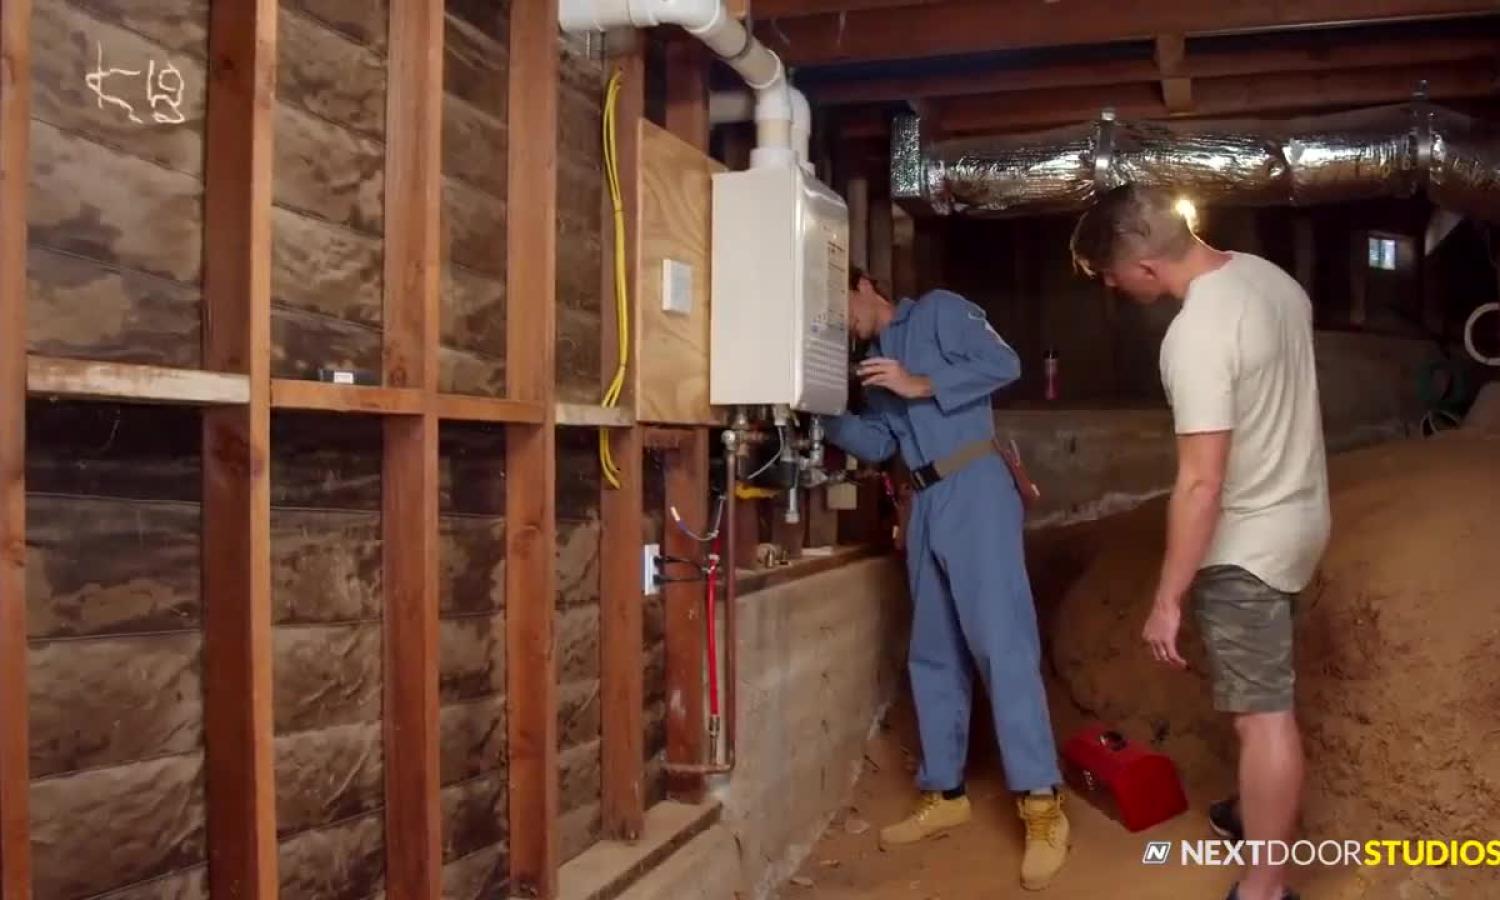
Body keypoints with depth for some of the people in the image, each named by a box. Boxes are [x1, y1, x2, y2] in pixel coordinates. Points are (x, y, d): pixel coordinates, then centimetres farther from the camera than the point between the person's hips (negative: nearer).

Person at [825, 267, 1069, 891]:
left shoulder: (938, 311, 3)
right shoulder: (875, 364, 23)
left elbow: (1003, 364, -9)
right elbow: (878, 444, 15)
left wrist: (922, 386, -13)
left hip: (974, 490, -8)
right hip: (925, 506, 8)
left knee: (1000, 644, -12)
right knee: (933, 657, 10)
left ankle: (1042, 808, -10)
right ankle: (944, 794, 19)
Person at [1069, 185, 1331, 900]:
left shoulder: (1197, 333, -28)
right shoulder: (1270, 277, 0)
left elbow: (1202, 484, -29)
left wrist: (1167, 599, -22)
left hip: (1247, 542, -10)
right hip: (1296, 514, 10)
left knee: (1262, 713, 0)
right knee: (1264, 698, 25)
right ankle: (1257, 813, 44)